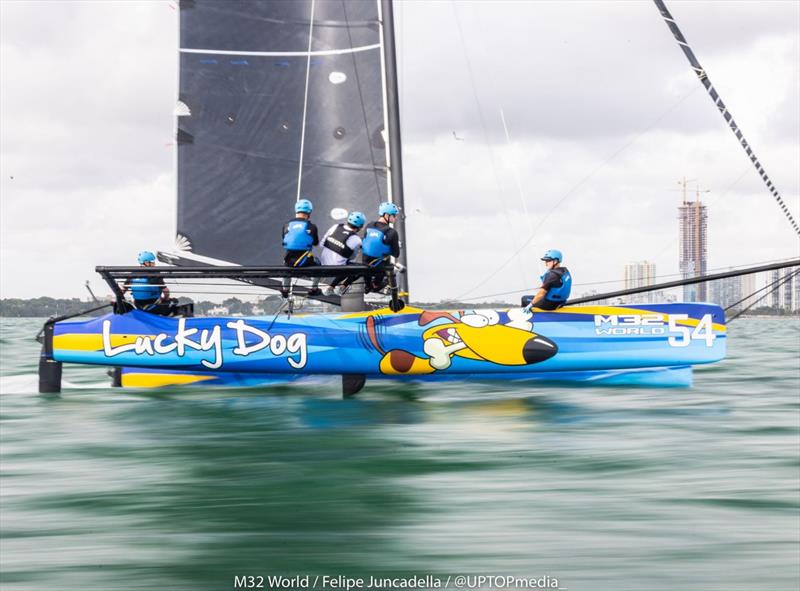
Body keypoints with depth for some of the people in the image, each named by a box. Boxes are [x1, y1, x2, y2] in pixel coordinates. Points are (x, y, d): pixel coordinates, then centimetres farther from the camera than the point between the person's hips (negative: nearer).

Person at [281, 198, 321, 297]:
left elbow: (284, 241, 12)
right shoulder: (312, 227, -7)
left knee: (287, 265, 38)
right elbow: (316, 243, 9)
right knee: (317, 264, 31)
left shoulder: (286, 225, -1)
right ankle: (314, 289, 37)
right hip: (305, 262, -2)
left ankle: (285, 289, 44)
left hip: (289, 260, 2)